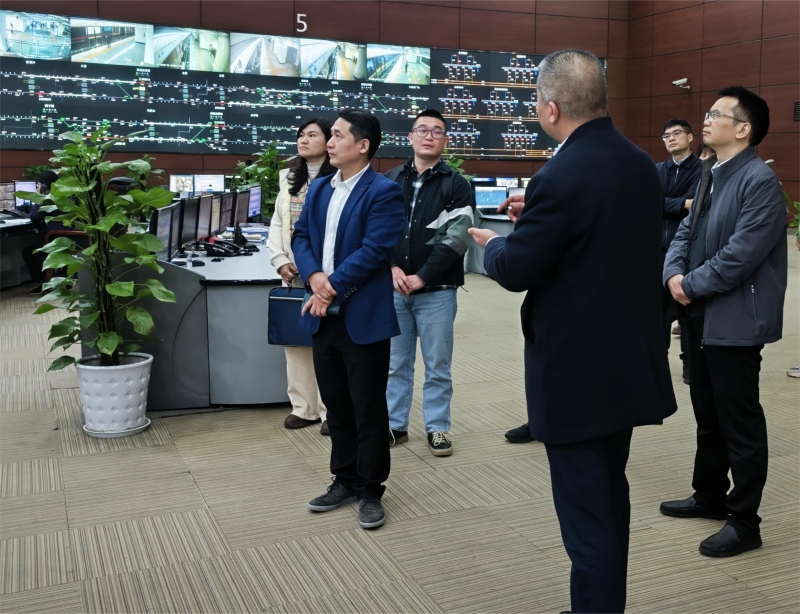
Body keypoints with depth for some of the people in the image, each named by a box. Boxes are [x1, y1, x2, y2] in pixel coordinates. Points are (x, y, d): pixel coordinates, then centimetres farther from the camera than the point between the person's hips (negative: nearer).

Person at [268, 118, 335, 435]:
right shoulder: (288, 178, 16)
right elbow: (277, 223, 14)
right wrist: (280, 260, -1)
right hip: (294, 273, 7)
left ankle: (331, 410, 7)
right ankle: (304, 407, 19)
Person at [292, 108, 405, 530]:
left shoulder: (383, 192, -10)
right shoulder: (319, 189, 13)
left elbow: (374, 249, -19)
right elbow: (301, 237, 9)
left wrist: (333, 288, -18)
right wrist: (314, 277, -10)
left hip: (363, 318, -7)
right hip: (324, 316, 7)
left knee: (368, 409, 4)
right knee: (336, 404, 15)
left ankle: (370, 490, 17)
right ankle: (345, 479, 29)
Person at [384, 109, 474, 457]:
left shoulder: (456, 186, 0)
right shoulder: (389, 181, 8)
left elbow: (456, 239, -9)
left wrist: (421, 277, -14)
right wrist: (391, 268, -10)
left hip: (437, 291, -2)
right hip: (394, 288, 3)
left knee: (437, 367, 6)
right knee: (395, 364, 11)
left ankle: (437, 428, 18)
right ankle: (395, 425, 23)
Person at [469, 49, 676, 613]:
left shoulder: (560, 178, -22)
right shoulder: (642, 165, 4)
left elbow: (515, 271, -16)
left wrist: (493, 242, 5)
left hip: (576, 370, -9)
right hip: (631, 361, 9)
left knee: (586, 514, 4)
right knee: (611, 495, 22)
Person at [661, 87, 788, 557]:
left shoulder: (760, 181, -17)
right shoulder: (711, 176, 14)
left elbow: (742, 254, -24)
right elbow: (686, 232, 13)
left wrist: (692, 285, -14)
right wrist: (674, 274, -6)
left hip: (737, 320, -9)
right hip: (704, 316, 9)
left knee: (740, 421, 1)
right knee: (707, 414, 19)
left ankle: (745, 521, 14)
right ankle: (710, 496, 35)